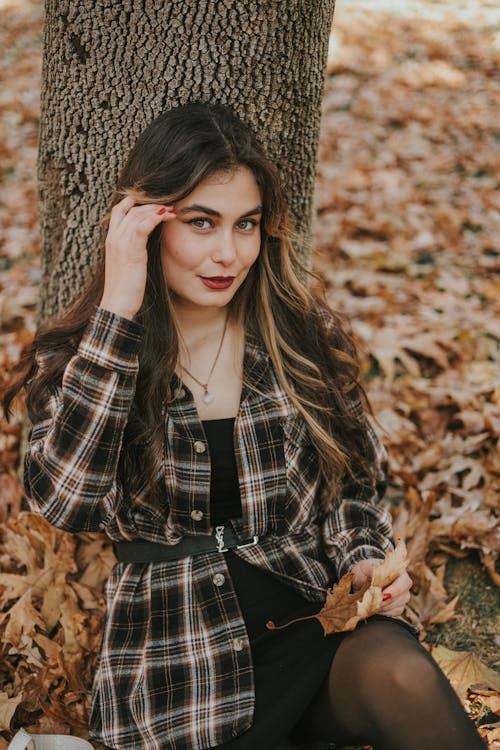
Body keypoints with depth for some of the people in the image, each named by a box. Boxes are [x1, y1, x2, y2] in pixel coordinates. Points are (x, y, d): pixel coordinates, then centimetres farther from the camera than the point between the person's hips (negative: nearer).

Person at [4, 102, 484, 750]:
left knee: (403, 678, -30)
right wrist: (118, 309, -20)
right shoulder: (72, 361, 0)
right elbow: (63, 499, -20)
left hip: (318, 622, 2)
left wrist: (364, 562, -6)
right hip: (180, 665, -1)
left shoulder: (308, 338, 5)